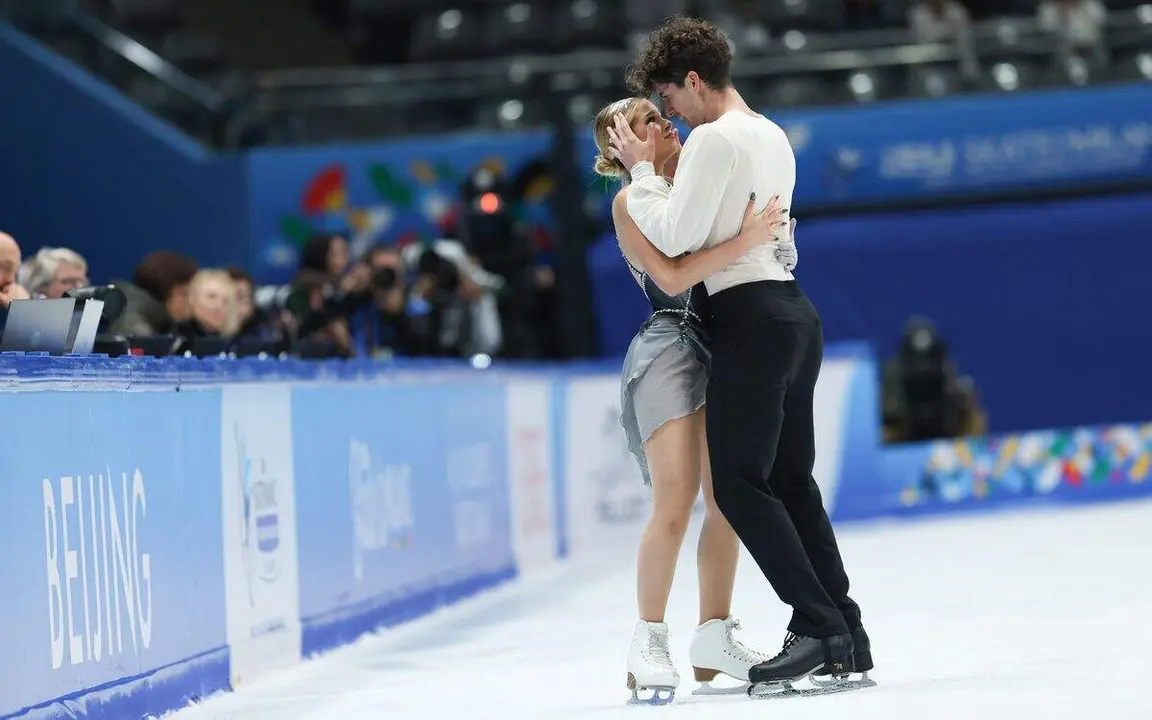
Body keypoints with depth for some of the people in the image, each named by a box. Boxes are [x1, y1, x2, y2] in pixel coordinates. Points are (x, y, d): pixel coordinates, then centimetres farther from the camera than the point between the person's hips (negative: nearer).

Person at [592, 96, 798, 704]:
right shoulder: (631, 201, -3)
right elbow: (671, 276, -16)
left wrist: (769, 234, 6)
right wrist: (743, 242, -23)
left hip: (720, 346, 6)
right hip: (669, 346, -6)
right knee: (675, 503, -13)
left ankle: (713, 637, 10)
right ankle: (648, 641, -6)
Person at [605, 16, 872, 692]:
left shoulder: (714, 138, -11)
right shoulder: (774, 136, 19)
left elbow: (676, 237, -14)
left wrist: (642, 169, -3)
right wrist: (656, 167, 16)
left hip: (752, 317, -10)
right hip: (796, 309, 10)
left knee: (739, 482, -8)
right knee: (793, 482, 11)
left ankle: (818, 628, -14)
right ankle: (847, 638, 8)